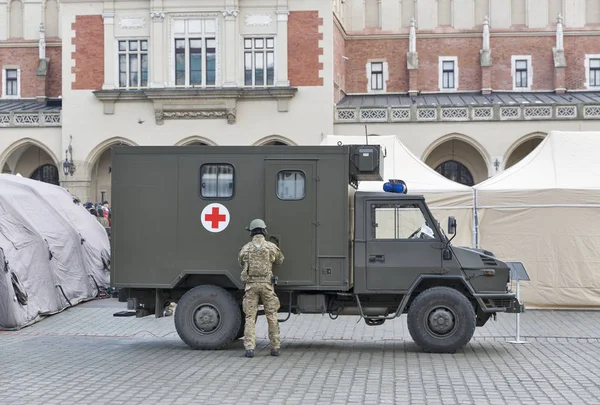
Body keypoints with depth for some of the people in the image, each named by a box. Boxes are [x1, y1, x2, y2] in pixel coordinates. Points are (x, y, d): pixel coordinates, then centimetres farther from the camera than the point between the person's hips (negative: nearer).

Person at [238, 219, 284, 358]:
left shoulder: (245, 248, 2)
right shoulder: (271, 246, -1)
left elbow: (241, 263, 18)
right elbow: (280, 260, 17)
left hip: (251, 284, 0)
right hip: (266, 284, 0)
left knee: (250, 317, 2)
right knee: (272, 316, 9)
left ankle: (249, 348, -8)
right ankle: (275, 347, 10)